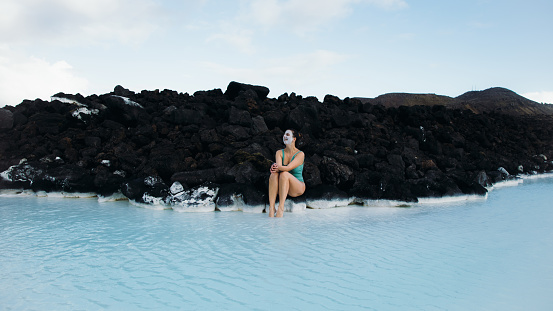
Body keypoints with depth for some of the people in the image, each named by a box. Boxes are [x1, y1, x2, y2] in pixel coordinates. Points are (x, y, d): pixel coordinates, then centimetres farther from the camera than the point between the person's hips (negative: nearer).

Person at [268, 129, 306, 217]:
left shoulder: (300, 154, -6)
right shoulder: (279, 152, 7)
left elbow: (288, 167, -21)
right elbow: (279, 166, -12)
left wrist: (278, 167, -41)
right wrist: (275, 168, -37)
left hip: (298, 187, -3)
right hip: (282, 188, 3)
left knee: (284, 174, -34)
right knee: (274, 174, -30)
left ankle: (281, 208, -41)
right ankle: (271, 208, -39)